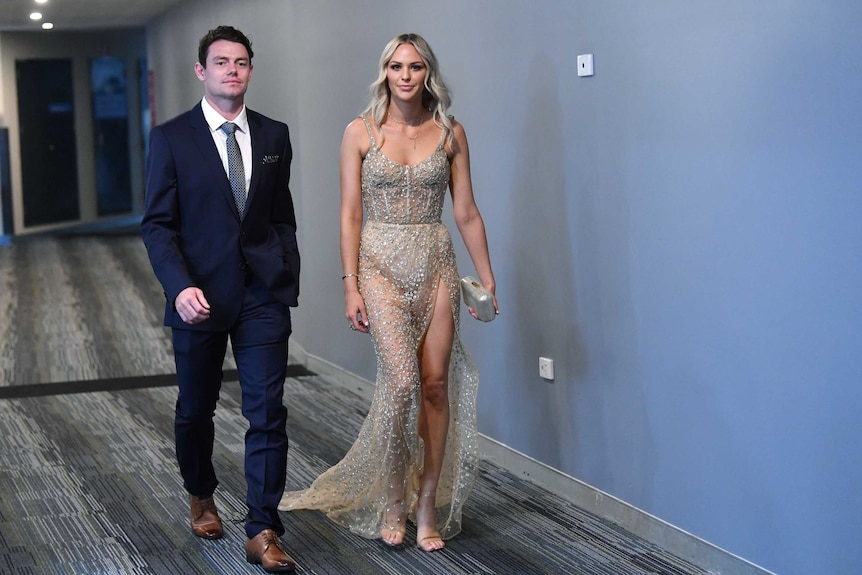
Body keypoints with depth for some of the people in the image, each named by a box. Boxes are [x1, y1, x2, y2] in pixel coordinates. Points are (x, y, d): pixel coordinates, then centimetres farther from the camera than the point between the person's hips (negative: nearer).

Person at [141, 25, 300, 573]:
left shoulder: (274, 135, 6)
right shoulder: (171, 138, -3)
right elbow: (158, 224, -6)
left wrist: (289, 274, 5)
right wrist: (180, 286, -19)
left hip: (263, 294, 1)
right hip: (200, 295, -1)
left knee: (268, 412, -4)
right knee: (196, 408, 15)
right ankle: (202, 496, 41)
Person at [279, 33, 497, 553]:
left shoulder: (450, 133, 4)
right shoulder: (361, 132, 0)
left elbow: (467, 212, 7)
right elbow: (350, 214, -1)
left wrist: (487, 278, 5)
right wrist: (351, 286, -7)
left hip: (436, 265, 2)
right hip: (382, 262, -2)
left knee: (436, 384, 1)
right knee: (402, 379, -16)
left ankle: (428, 503, 14)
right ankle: (392, 499, 2)